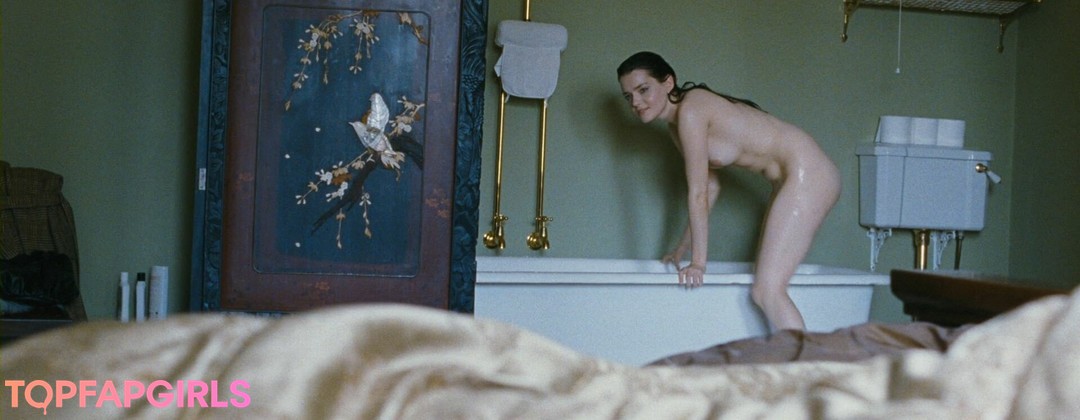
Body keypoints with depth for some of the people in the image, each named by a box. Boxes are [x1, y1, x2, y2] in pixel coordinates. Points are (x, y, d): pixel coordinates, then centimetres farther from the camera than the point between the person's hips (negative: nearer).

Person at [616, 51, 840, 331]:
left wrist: (698, 263, -15)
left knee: (766, 291, -17)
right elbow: (710, 187, 21)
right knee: (765, 283, 9)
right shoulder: (674, 125, 12)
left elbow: (698, 193, -17)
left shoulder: (690, 109, -15)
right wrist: (682, 249, 25)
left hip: (808, 174, -10)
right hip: (790, 180, 10)